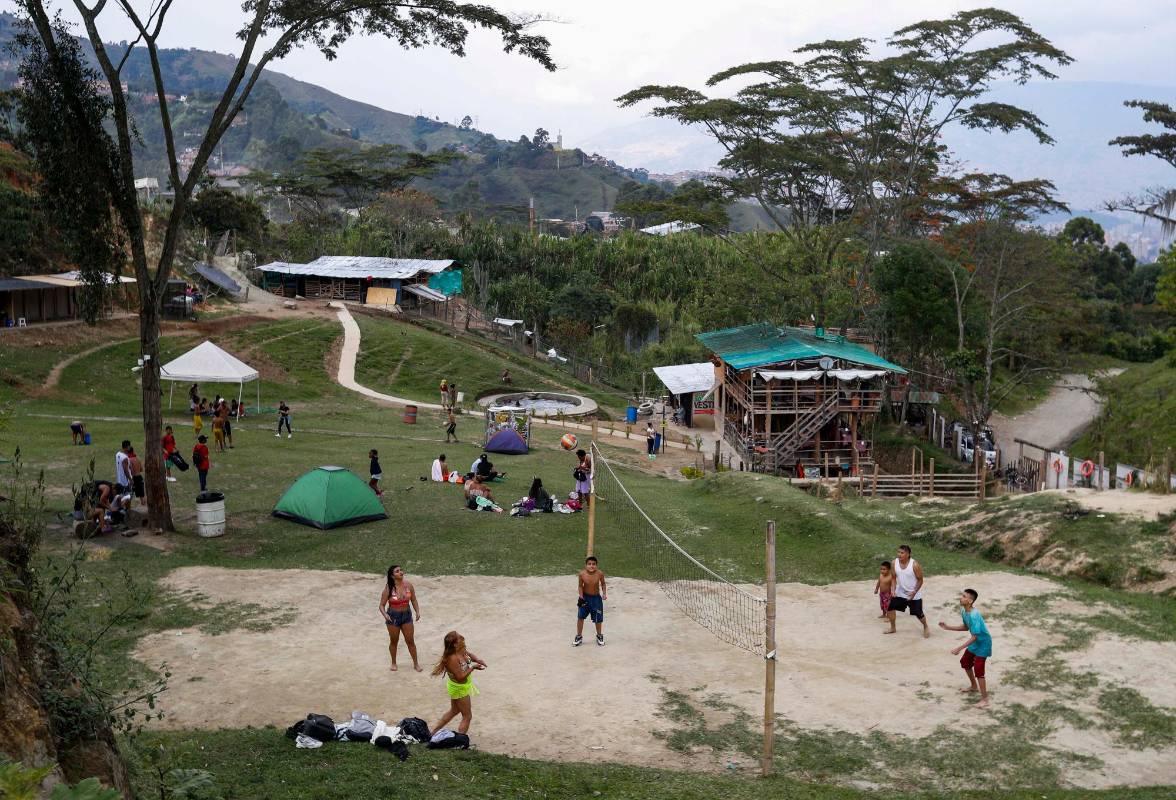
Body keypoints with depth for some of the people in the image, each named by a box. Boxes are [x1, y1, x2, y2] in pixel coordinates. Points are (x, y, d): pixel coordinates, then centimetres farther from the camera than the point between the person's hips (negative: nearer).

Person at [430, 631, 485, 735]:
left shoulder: (461, 650, -9)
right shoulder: (453, 659, -34)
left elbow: (469, 654, 11)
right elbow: (460, 677, -31)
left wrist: (477, 660, -9)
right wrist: (473, 667, -26)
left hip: (458, 687, 10)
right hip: (459, 689, -10)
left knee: (454, 711, 29)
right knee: (467, 716, 6)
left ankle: (433, 730, 40)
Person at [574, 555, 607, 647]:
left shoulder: (600, 574, -20)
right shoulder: (582, 574, -21)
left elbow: (603, 584, -1)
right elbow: (580, 586, -8)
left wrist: (604, 594, -12)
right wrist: (581, 597, -15)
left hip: (596, 598, 0)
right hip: (585, 597, 0)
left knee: (598, 619, 9)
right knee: (580, 617, 4)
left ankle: (599, 636, 33)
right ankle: (579, 637, 22)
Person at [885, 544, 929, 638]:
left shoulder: (914, 565, -24)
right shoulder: (895, 563, -11)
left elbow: (920, 580, -14)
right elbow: (894, 577, 2)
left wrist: (914, 592, -22)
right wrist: (893, 589, -11)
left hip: (914, 594, -5)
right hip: (900, 592, 5)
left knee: (918, 614, 0)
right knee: (890, 607, 3)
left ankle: (926, 627, 32)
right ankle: (892, 628, 24)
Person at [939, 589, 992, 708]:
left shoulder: (974, 616, -33)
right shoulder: (963, 611, -5)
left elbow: (974, 637, -30)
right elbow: (966, 627, 11)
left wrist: (959, 649, -30)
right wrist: (947, 627, 4)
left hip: (983, 643, -10)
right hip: (975, 642, 10)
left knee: (978, 670, -12)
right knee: (965, 662, 21)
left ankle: (985, 700, -1)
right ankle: (974, 686, 42)